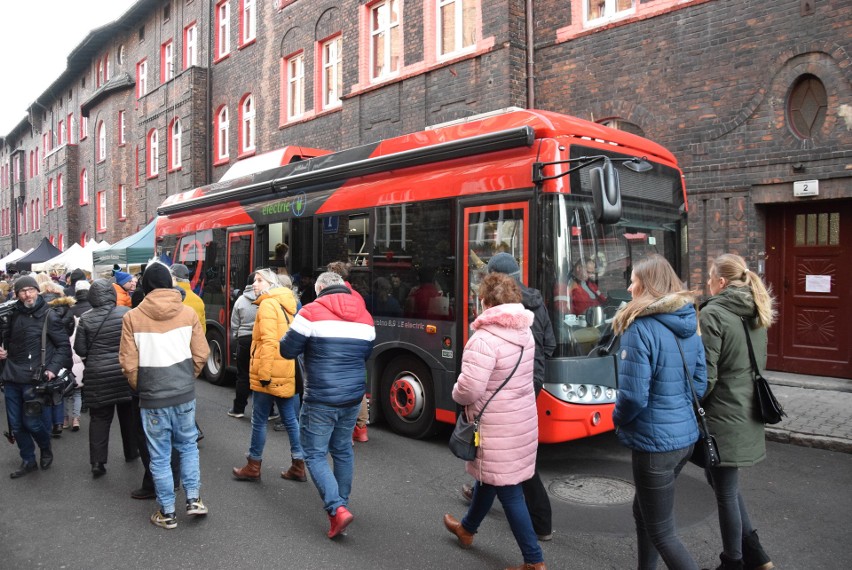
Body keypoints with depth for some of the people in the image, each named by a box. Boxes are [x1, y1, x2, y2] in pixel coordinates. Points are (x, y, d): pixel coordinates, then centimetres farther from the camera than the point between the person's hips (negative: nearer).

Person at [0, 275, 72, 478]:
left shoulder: (48, 316, -7)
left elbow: (64, 346, -6)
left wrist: (53, 369, -16)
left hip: (34, 378, -5)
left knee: (31, 421, -3)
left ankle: (46, 449, 26)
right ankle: (28, 461, 27)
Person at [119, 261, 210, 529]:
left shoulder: (132, 317, -7)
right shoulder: (188, 313, -4)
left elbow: (129, 363, -6)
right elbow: (201, 354, 0)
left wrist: (139, 388, 13)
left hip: (153, 397, -1)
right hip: (185, 395, 2)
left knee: (160, 455, 10)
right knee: (188, 445, 20)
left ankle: (167, 512, 20)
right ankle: (193, 499, 16)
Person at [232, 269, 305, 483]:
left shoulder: (268, 304, -12)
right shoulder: (286, 304, 14)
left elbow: (269, 342, -20)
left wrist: (264, 373, -20)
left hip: (270, 373, -8)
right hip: (289, 372, 8)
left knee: (259, 421, 6)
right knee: (291, 420, 10)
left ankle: (253, 467, 17)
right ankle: (298, 466, 15)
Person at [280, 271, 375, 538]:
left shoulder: (312, 311, -10)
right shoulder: (365, 316, 7)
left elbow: (288, 350, -6)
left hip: (321, 398, -5)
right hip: (353, 396, 6)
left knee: (315, 454, 5)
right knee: (343, 450, 20)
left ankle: (337, 509, -7)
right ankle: (341, 503, 32)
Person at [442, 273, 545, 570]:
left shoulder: (485, 339, -24)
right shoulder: (524, 333, 2)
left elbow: (469, 388, -28)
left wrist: (457, 394, -4)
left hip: (498, 428, -9)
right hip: (522, 420, 9)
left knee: (509, 492, 4)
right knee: (487, 476, 26)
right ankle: (467, 528, 47)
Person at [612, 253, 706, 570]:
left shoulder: (641, 328, -21)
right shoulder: (689, 324, 4)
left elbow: (633, 396, -22)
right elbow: (700, 383, 11)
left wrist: (618, 419, -3)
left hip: (655, 443, -9)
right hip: (686, 435, 9)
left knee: (661, 533, 6)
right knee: (643, 511, 26)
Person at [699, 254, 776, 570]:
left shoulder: (713, 314, -18)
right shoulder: (757, 315, 8)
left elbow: (705, 374, -19)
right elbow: (759, 362, 18)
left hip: (723, 416, -8)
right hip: (748, 413, 9)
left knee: (726, 493, 7)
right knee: (724, 483, 23)